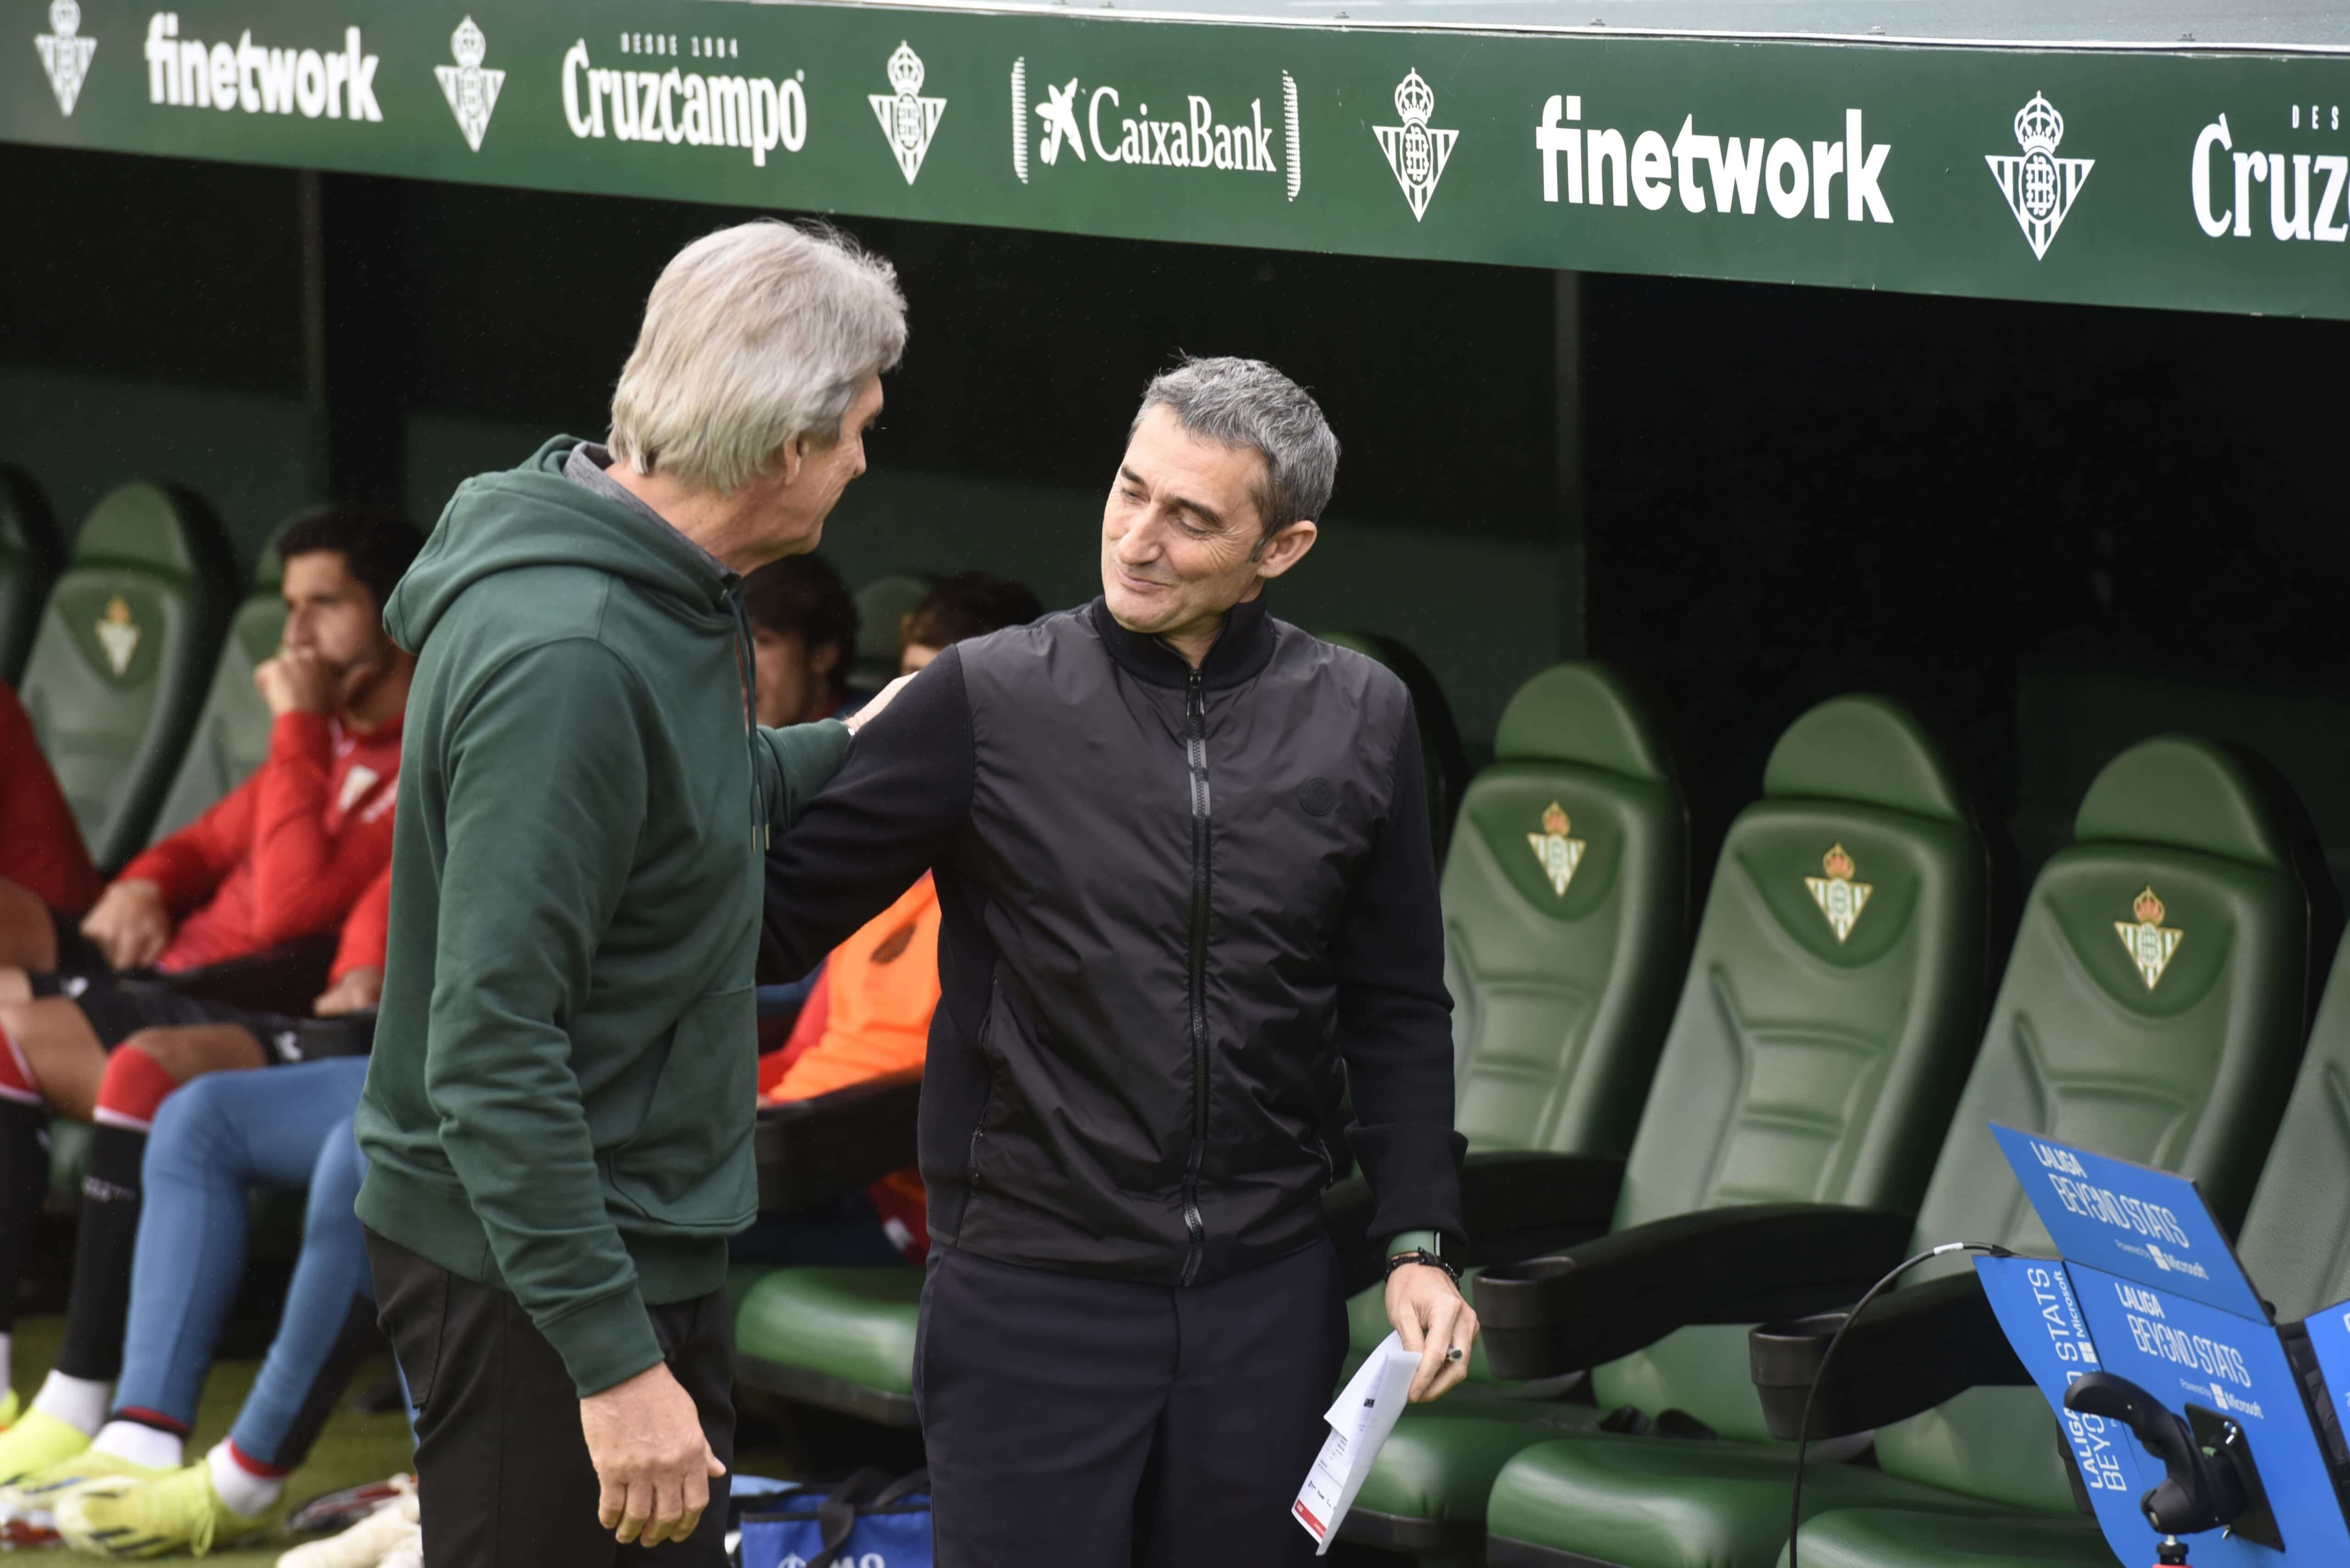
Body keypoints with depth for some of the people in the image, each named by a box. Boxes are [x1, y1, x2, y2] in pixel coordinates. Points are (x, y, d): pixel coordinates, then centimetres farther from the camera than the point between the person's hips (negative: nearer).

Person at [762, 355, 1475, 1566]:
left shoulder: (1357, 721, 4)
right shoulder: (989, 697, -4)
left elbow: (1397, 1011, 11)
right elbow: (793, 905, -3)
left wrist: (1418, 1241, 5)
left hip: (1262, 1289, 3)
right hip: (1031, 1287, -3)